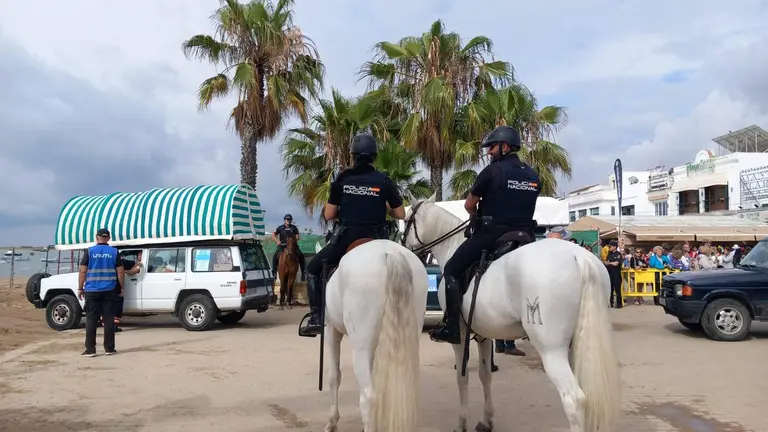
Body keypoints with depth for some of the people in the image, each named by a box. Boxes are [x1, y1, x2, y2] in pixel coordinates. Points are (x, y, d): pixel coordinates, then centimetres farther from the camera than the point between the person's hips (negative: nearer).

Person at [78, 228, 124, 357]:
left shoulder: (90, 251, -1)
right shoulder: (114, 252, 3)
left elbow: (83, 271, -3)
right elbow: (120, 272, 2)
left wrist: (80, 288, 4)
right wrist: (122, 287, 12)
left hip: (92, 291, -1)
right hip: (109, 291, 1)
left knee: (91, 320, 4)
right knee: (109, 320, 5)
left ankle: (90, 349, 4)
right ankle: (109, 348, 7)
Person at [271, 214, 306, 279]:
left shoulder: (294, 228, 8)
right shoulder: (280, 228, 5)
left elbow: (297, 237, 4)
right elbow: (273, 235, 2)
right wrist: (277, 241, -15)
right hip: (282, 245, 0)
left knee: (301, 255, -17)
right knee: (275, 256, -20)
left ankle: (303, 271, -7)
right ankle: (274, 272, -8)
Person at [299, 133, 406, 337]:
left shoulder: (343, 179, -1)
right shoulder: (384, 181, -1)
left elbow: (329, 215, 1)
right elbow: (400, 214, 2)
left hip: (345, 239, -1)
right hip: (375, 240, 1)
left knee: (313, 268, 18)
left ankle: (315, 319, 8)